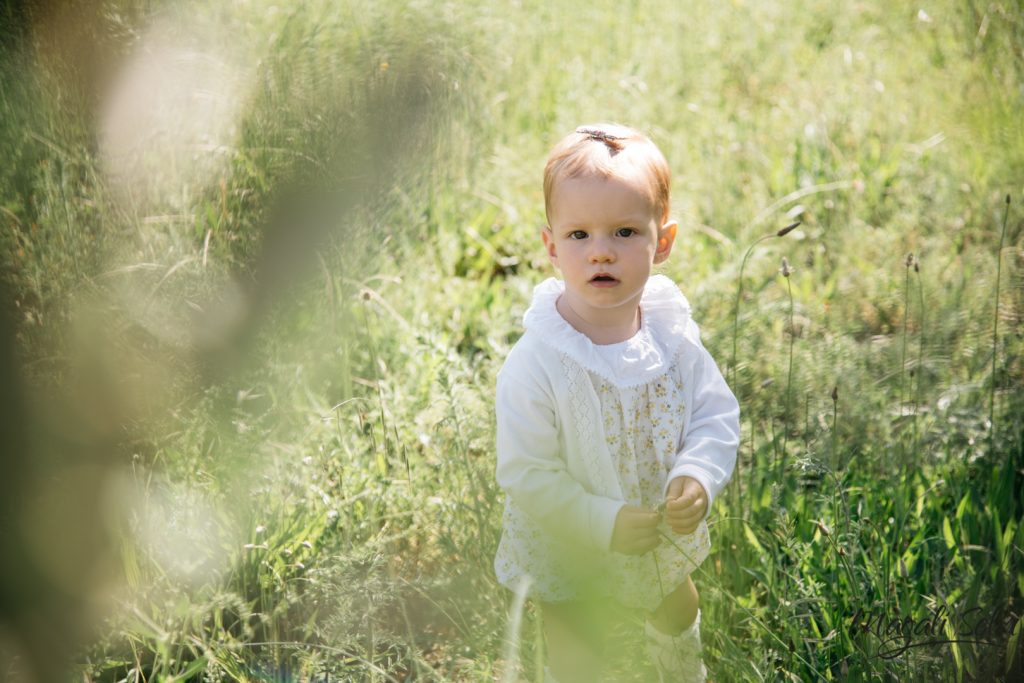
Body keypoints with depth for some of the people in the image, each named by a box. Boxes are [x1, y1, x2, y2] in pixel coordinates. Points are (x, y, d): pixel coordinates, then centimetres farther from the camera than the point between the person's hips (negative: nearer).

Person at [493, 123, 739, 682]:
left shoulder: (672, 335, -17)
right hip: (571, 561, -5)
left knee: (677, 613, 35)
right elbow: (525, 474, -26)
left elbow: (717, 416, -8)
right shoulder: (535, 364, -31)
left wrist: (697, 477, -27)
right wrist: (604, 523, -31)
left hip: (666, 541, 6)